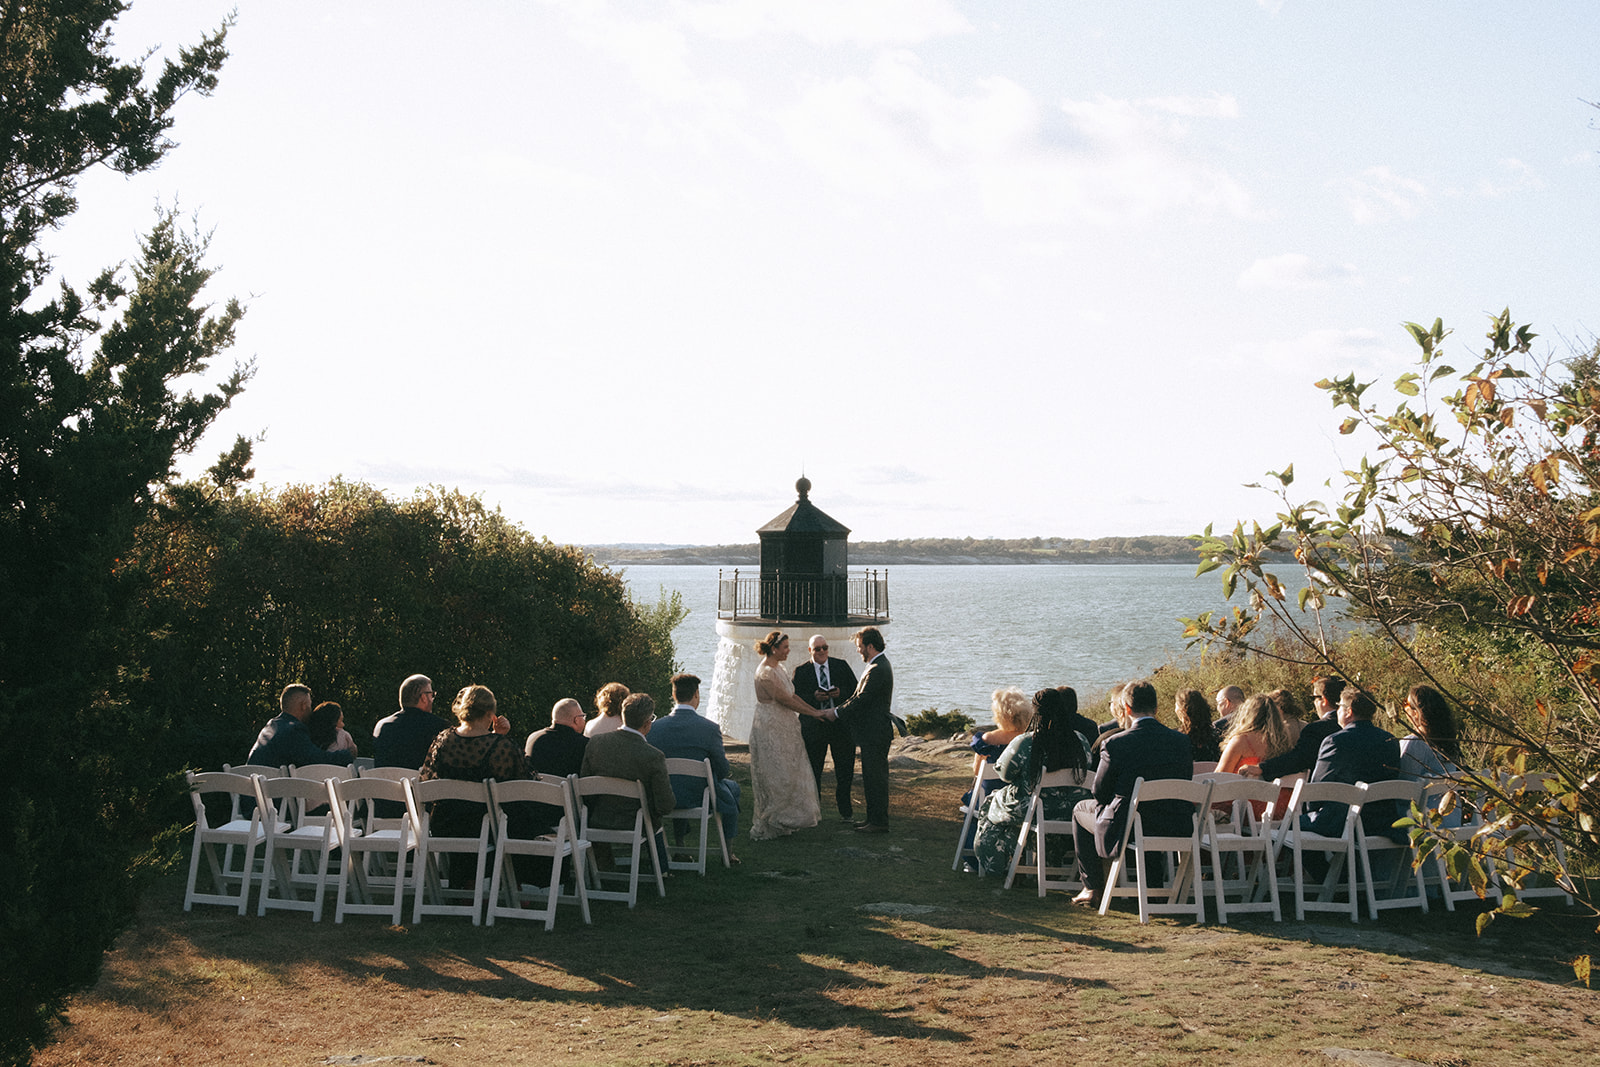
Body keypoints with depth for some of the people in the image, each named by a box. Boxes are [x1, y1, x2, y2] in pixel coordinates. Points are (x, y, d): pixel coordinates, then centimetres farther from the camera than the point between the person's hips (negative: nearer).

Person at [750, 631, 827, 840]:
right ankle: (766, 825, 6)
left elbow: (791, 696, 15)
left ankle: (782, 822, 22)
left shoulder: (778, 669, 11)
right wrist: (813, 713, -12)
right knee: (775, 777, -4)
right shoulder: (766, 673, -20)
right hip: (770, 730, -10)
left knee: (789, 774, 13)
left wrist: (815, 710, 7)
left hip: (783, 729, 10)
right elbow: (785, 700, -19)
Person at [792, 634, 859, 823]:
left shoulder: (841, 666, 6)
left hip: (841, 724, 1)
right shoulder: (801, 671, 2)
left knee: (845, 770, 5)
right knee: (813, 772, 7)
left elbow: (855, 691, 4)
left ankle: (845, 810, 19)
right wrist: (814, 697, -19)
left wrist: (840, 693, -15)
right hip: (814, 727, -1)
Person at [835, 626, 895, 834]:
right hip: (872, 732, 11)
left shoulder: (877, 670, -20)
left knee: (875, 778, -5)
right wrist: (838, 710, 10)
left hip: (874, 734, -11)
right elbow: (859, 697, 17)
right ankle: (873, 818, 22)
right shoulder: (880, 665, 14)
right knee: (872, 778, 15)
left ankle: (879, 823, 1)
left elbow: (861, 700, -20)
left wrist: (836, 713, -11)